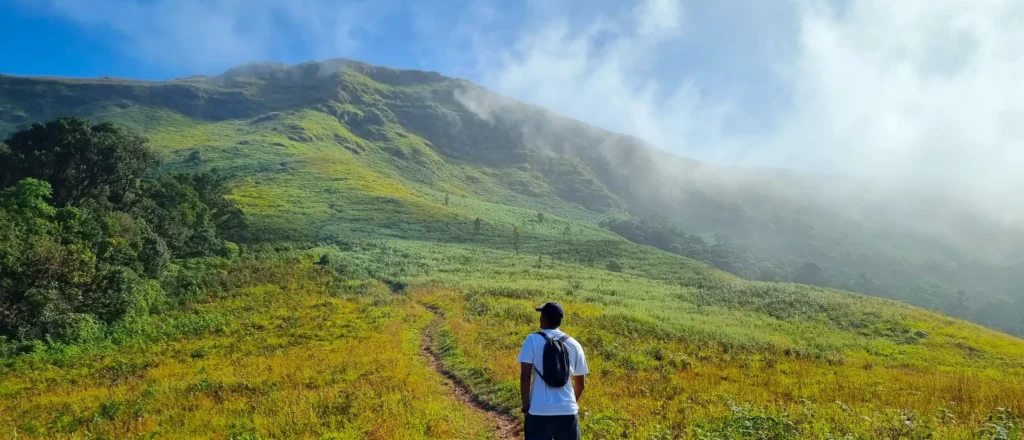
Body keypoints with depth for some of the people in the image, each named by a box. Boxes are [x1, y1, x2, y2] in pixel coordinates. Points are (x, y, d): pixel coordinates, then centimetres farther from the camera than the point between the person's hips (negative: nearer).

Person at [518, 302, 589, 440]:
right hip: (568, 411, 3)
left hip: (538, 411, -2)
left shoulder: (533, 340, -4)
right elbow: (581, 383, 11)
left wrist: (526, 406, 0)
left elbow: (525, 376, -10)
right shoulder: (574, 344, 6)